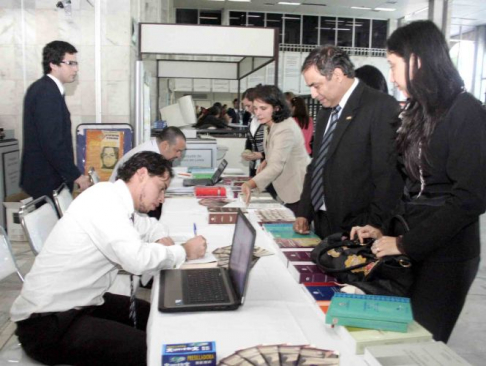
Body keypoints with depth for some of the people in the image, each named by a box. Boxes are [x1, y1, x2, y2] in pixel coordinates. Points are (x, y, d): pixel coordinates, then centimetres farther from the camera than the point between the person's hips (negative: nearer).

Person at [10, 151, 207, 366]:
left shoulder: (113, 198, 5)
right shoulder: (105, 197, -21)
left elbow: (144, 224, 25)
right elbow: (138, 260, -33)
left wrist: (161, 239, 1)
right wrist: (185, 251, -16)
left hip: (79, 303, 10)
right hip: (47, 322, -9)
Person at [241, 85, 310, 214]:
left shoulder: (285, 129, -26)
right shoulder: (273, 125, 7)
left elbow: (276, 166, -39)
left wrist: (250, 184, -53)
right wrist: (266, 162, 3)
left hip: (299, 191, -10)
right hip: (289, 189, 10)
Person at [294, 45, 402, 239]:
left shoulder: (382, 107, -12)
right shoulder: (325, 112, 13)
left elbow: (389, 177, -17)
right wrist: (304, 213, 10)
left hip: (356, 231, -7)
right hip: (322, 225, 7)